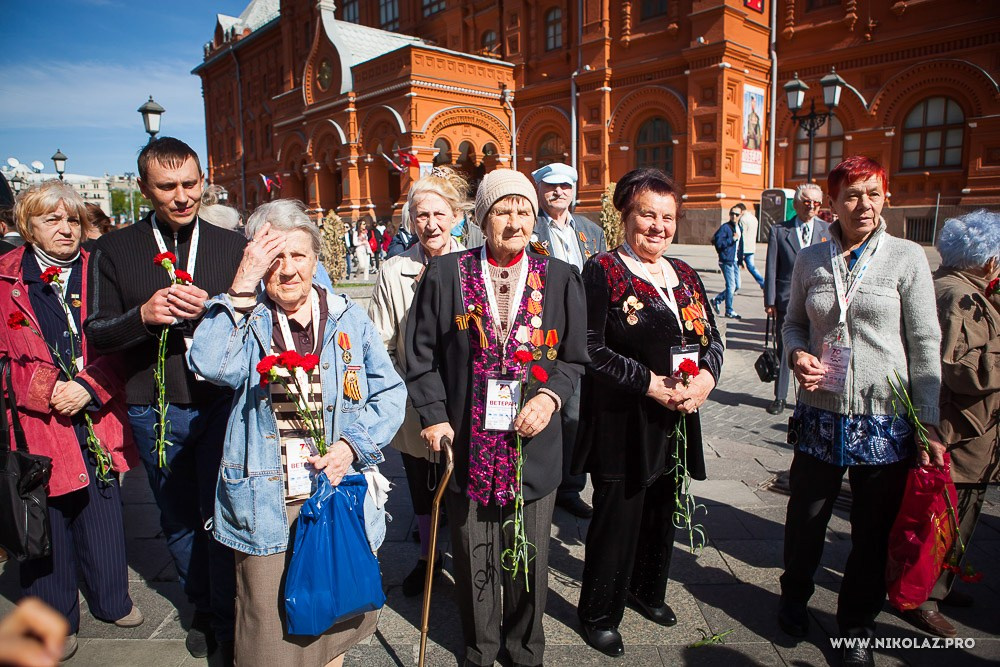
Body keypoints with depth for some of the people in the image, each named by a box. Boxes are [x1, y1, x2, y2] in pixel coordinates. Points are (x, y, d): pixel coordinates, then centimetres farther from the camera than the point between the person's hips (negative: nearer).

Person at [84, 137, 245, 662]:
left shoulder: (233, 245, 0)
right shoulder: (114, 250, 2)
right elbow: (97, 333, 1)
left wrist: (211, 309, -21)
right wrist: (143, 315, -19)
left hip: (220, 404, -2)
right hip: (154, 411, 2)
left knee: (220, 519, 5)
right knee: (179, 521, 18)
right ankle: (203, 611, 41)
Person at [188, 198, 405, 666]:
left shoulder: (347, 319, 2)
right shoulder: (243, 319, -1)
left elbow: (390, 393, 2)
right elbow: (211, 365, -23)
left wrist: (352, 445, -12)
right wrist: (242, 289, -22)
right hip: (265, 503, -1)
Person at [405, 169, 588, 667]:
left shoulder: (560, 279, 3)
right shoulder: (445, 274, 0)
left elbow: (574, 357, 7)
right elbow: (422, 354, 2)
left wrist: (550, 396, -11)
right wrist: (434, 416, -6)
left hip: (533, 441, 1)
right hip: (466, 442, 0)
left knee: (528, 555, 14)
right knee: (473, 557, 14)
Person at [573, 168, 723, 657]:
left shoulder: (685, 275, 11)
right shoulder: (603, 271, -9)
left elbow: (711, 337, 13)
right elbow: (592, 350, -17)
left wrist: (705, 377, -8)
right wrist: (651, 384, -20)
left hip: (677, 420, 7)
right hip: (622, 424, -6)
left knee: (662, 513, 20)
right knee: (618, 518, 5)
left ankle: (647, 590, 45)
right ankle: (599, 613, 28)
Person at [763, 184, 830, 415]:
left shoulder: (828, 231, 7)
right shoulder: (779, 230, 3)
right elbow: (771, 268, 1)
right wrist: (770, 300, -3)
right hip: (787, 300, -1)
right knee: (784, 350, 7)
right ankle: (780, 397, 19)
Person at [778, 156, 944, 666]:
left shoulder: (907, 257, -4)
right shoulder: (810, 260, 3)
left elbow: (925, 345, -4)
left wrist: (929, 424, -6)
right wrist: (798, 354, -9)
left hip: (886, 421, -1)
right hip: (820, 415, 2)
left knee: (873, 531, 12)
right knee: (806, 517, 15)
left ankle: (857, 626, 35)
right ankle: (795, 596, 42)